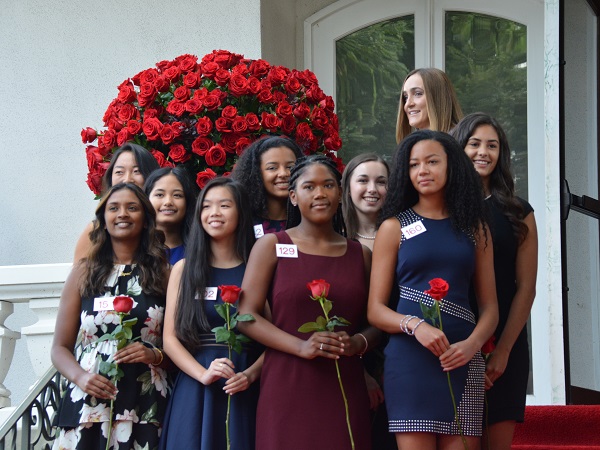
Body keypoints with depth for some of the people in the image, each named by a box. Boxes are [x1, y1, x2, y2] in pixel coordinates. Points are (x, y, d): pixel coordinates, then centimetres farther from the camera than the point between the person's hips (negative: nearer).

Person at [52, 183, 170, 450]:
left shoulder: (163, 273, 9)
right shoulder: (84, 272, 9)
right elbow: (60, 347, 9)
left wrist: (155, 355, -10)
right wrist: (80, 377, -10)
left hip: (146, 408, 0)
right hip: (89, 406, 0)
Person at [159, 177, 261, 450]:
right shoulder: (184, 269, 7)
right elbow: (170, 338, 2)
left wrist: (250, 374, -16)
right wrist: (203, 374, -13)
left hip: (244, 393, -1)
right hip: (195, 391, 1)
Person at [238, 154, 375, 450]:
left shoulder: (360, 255, 14)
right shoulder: (271, 246, 6)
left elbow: (376, 322, 16)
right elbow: (246, 316, -2)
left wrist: (358, 343, -7)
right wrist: (301, 346, -14)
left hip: (345, 389, 2)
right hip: (287, 389, -2)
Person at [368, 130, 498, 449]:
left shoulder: (474, 229, 14)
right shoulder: (395, 227, 8)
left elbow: (490, 307, 10)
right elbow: (375, 310, 3)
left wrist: (472, 344, -10)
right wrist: (415, 326, -16)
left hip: (462, 361, 2)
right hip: (410, 359, -2)